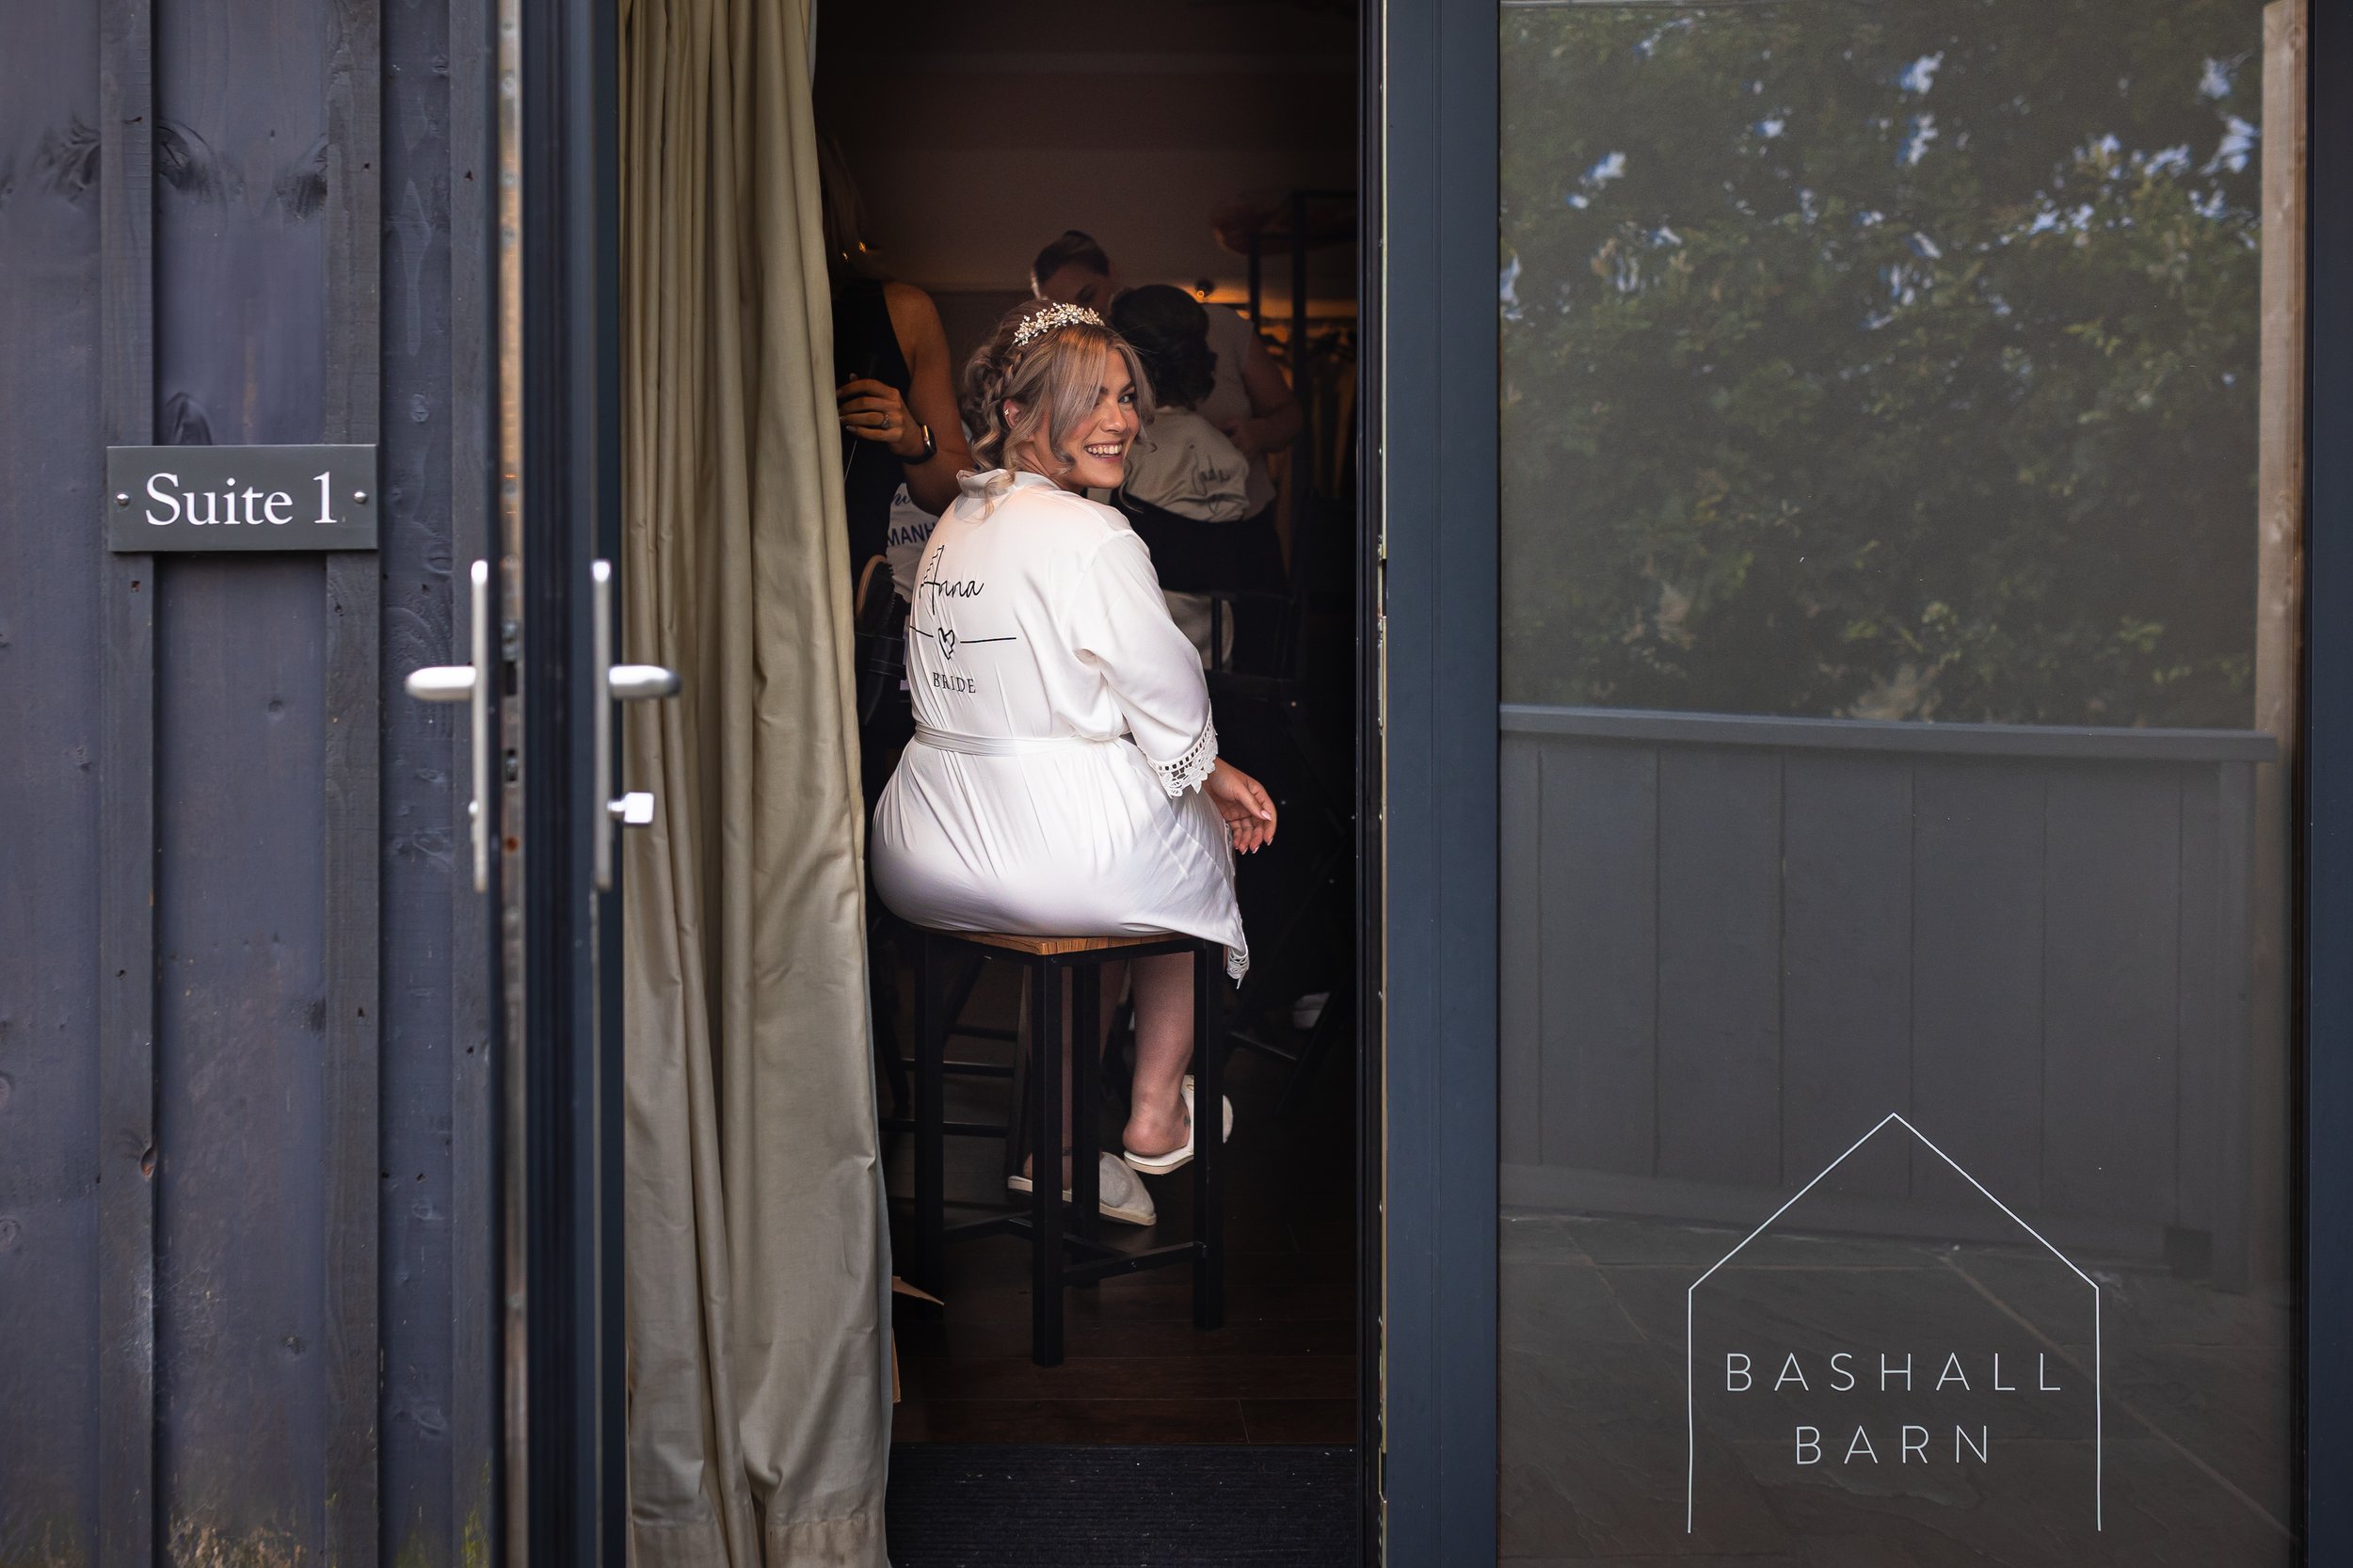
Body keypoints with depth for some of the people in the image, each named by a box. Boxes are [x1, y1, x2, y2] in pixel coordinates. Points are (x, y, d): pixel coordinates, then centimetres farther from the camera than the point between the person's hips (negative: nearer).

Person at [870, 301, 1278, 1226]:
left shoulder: (954, 527, 12)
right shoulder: (1093, 539, -15)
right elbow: (1170, 700, -11)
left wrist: (1202, 771, 19)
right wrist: (1211, 775, 13)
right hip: (1051, 856, -7)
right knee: (1203, 835, 25)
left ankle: (1061, 1144, 31)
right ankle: (1155, 1113, 30)